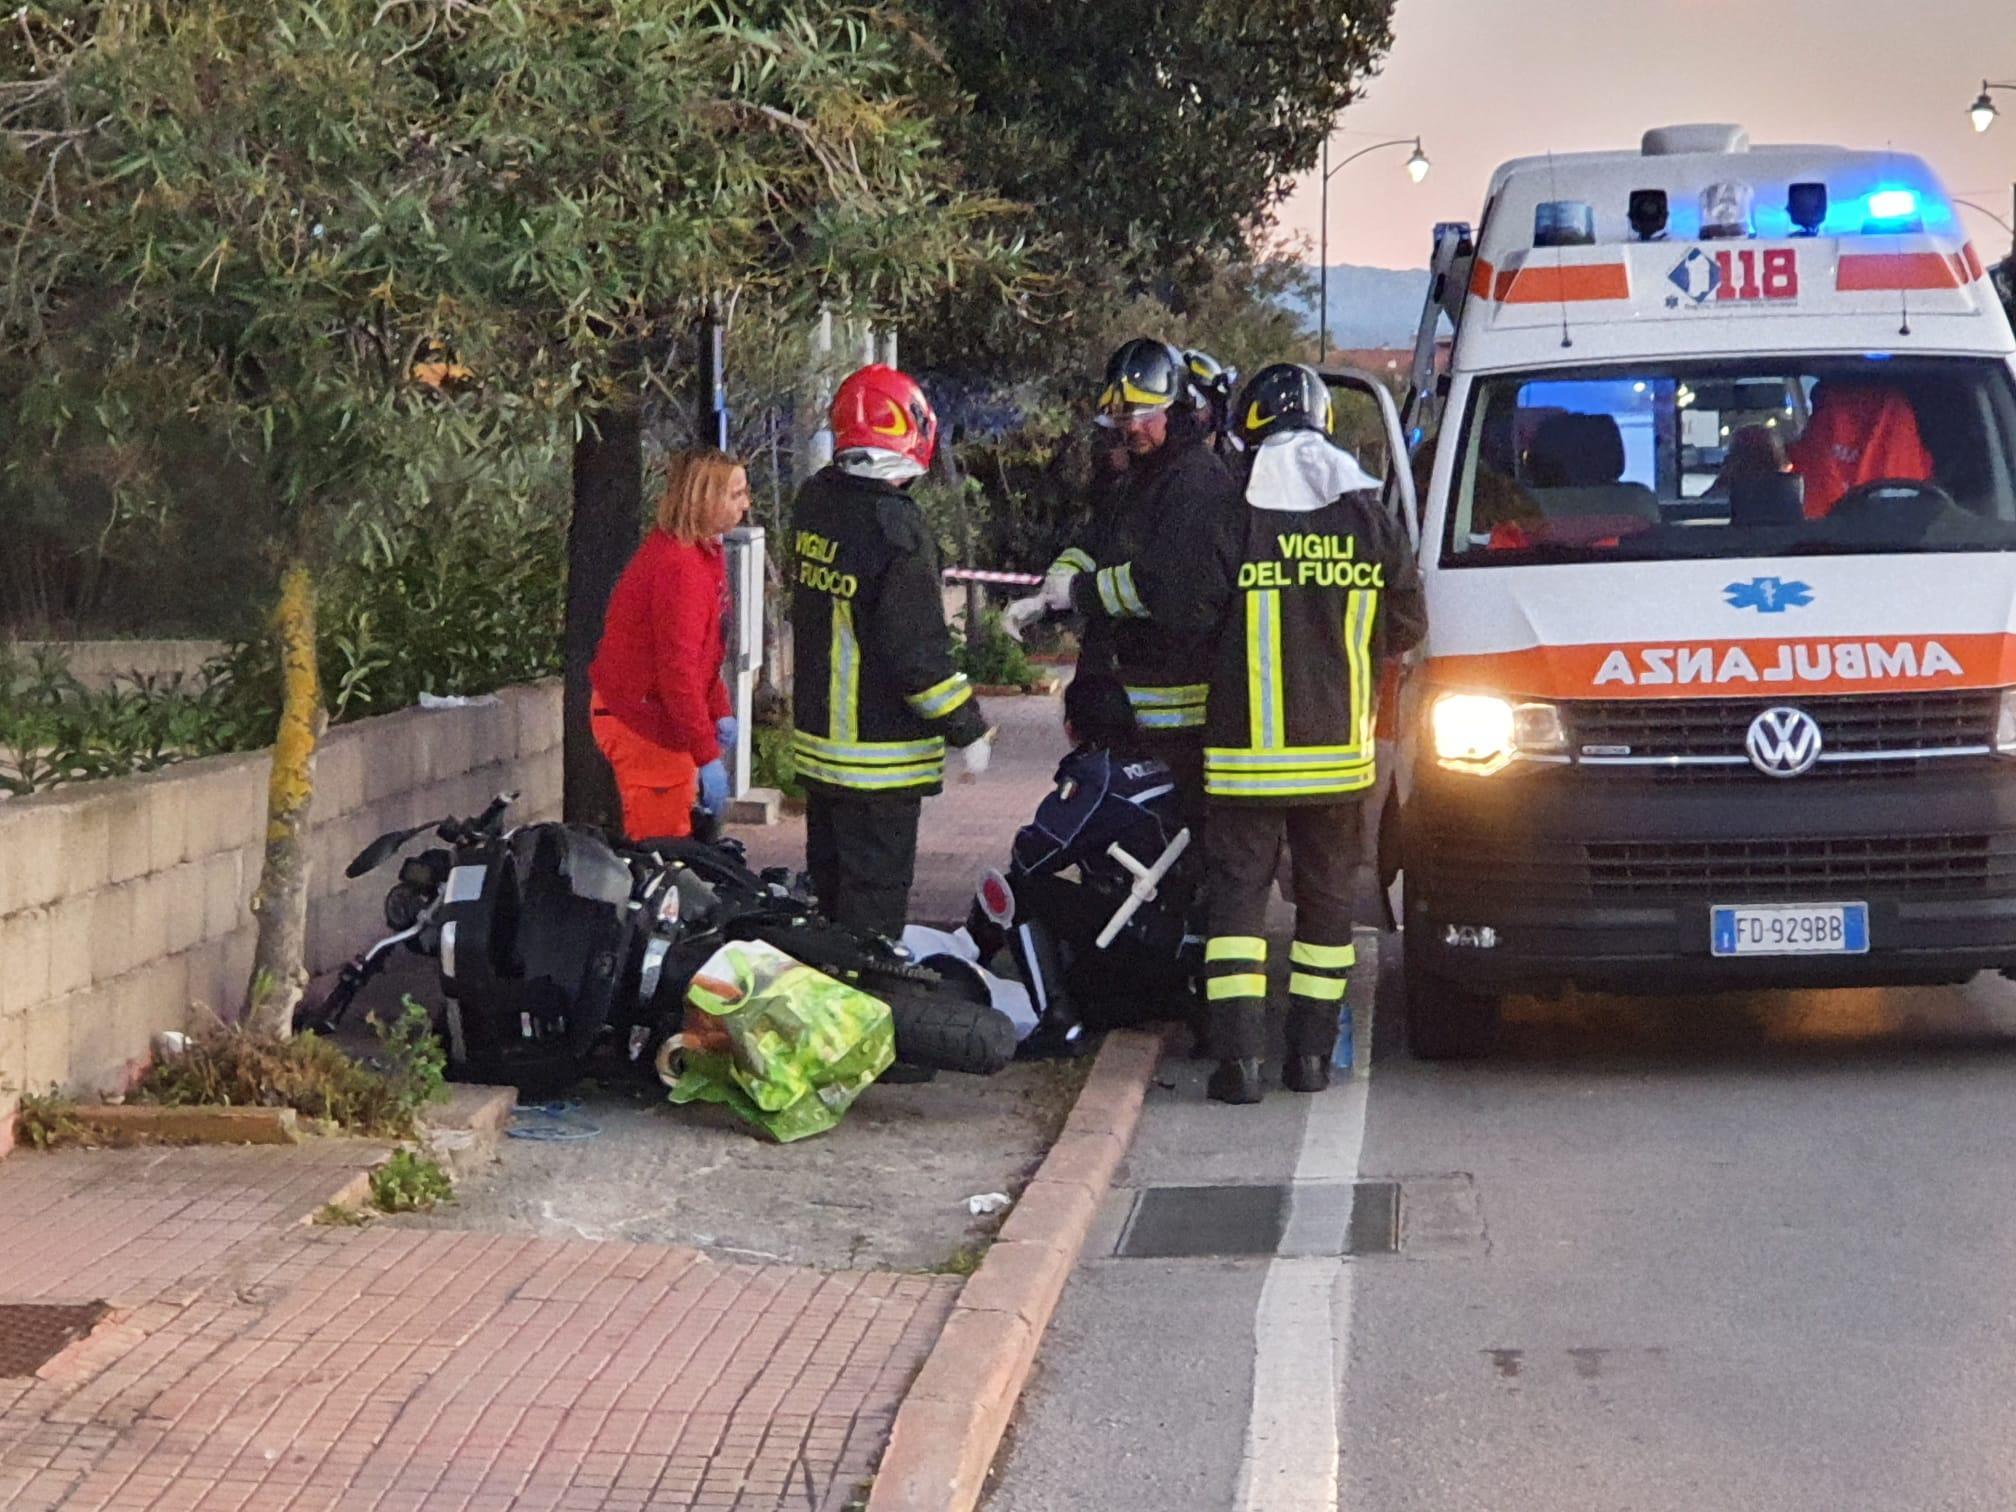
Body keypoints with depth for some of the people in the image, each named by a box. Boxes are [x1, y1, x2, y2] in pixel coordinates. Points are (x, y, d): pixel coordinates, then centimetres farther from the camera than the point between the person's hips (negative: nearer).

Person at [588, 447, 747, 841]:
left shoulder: (702, 553, 9)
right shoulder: (679, 565, -24)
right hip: (641, 723, -11)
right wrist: (708, 756, -25)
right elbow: (677, 667, -26)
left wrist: (719, 711, 15)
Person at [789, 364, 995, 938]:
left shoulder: (814, 499, 2)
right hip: (880, 754, -8)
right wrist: (968, 730, -11)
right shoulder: (895, 525, -21)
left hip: (816, 741, 8)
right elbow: (918, 648, -21)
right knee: (873, 896, -1)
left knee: (831, 883, 19)